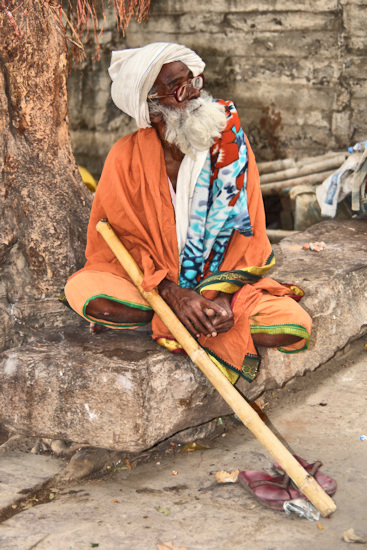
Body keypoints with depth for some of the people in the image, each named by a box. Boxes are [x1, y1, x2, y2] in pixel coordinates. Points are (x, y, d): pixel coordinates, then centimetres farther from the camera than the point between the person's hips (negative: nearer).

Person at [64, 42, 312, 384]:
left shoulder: (231, 145, -7)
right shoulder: (126, 158, -12)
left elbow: (248, 234, -4)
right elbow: (121, 240, -9)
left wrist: (224, 295, -20)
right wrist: (172, 293, -24)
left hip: (222, 281, 1)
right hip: (150, 284, 0)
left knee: (295, 329, -21)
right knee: (82, 292, -32)